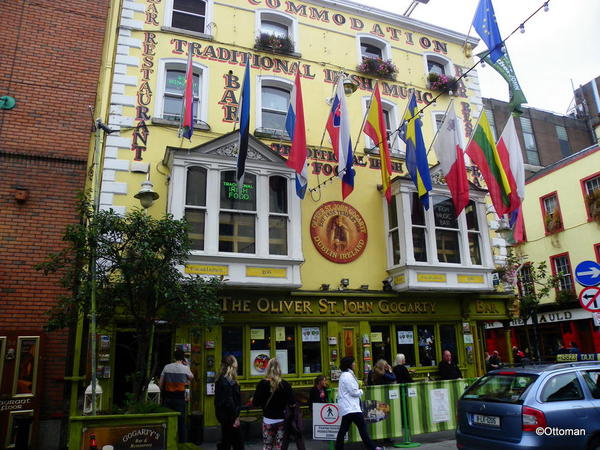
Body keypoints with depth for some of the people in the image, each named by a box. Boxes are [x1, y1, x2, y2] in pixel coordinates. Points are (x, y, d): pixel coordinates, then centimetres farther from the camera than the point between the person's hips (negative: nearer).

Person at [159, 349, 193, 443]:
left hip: (168, 397, 3)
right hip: (180, 398, -3)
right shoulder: (185, 368, -6)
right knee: (181, 421, 5)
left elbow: (160, 384, 4)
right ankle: (182, 442, 10)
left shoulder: (167, 367, 2)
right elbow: (191, 378, 14)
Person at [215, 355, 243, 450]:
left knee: (226, 441, 17)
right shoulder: (228, 381, -20)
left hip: (223, 416, 9)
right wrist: (236, 417, -16)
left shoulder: (221, 379, 8)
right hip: (229, 417, -9)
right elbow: (229, 401, -23)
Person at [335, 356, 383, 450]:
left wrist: (358, 391, 11)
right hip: (350, 407, -10)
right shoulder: (348, 375, -15)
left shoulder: (345, 375, 18)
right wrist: (361, 391, 1)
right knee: (362, 426, -4)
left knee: (343, 429, 10)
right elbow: (353, 392, -17)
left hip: (347, 407, 10)